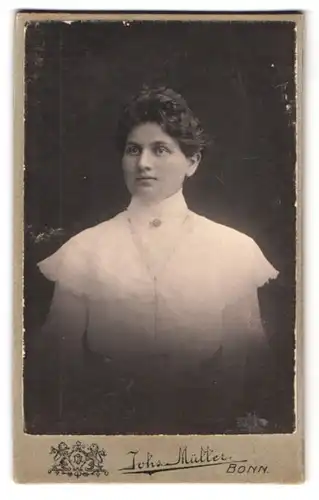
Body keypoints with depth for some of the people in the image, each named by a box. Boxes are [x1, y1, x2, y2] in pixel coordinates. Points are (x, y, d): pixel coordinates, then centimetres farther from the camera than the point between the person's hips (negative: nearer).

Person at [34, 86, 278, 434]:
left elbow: (250, 361, 7)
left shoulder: (234, 248, 4)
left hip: (204, 427, 0)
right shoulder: (85, 248, 4)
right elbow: (62, 362, 6)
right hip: (108, 426, 1)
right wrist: (66, 426, -5)